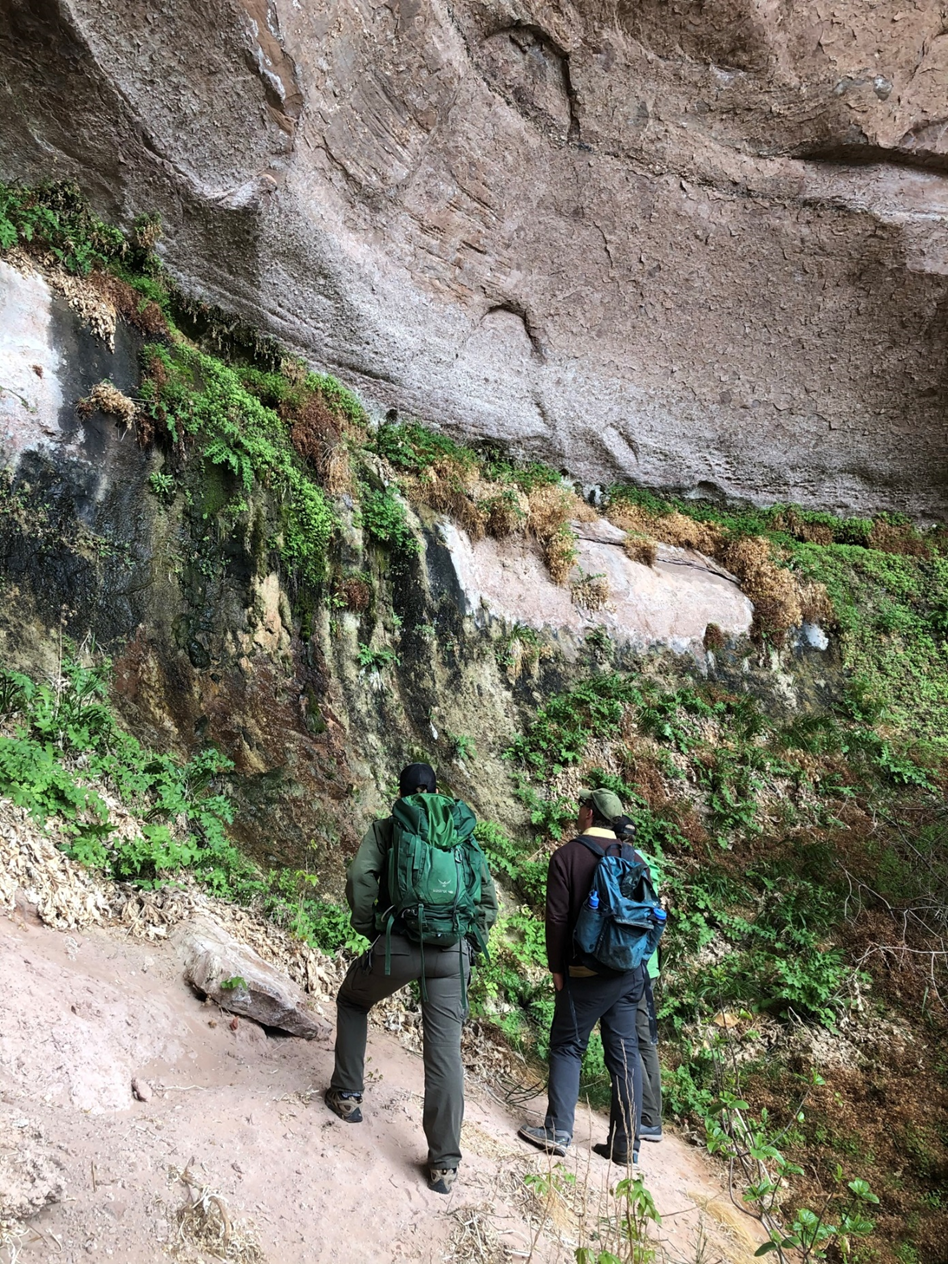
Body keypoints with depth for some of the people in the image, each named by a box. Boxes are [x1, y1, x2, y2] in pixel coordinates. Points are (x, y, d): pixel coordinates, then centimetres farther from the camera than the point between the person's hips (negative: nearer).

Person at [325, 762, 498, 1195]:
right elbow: (488, 899, 13)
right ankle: (444, 1164, 7)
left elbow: (360, 876, -7)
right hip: (454, 952, 2)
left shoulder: (386, 827, 9)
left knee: (352, 1001, 27)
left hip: (398, 944, -2)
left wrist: (369, 929, 5)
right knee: (445, 1050, 6)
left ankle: (347, 1095, 32)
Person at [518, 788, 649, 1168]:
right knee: (625, 1052, 9)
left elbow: (557, 917, -10)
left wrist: (557, 967, -2)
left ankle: (558, 1131, 6)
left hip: (586, 972, -4)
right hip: (630, 972, 5)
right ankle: (626, 1144, 14)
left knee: (567, 1045, 8)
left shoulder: (567, 855, -8)